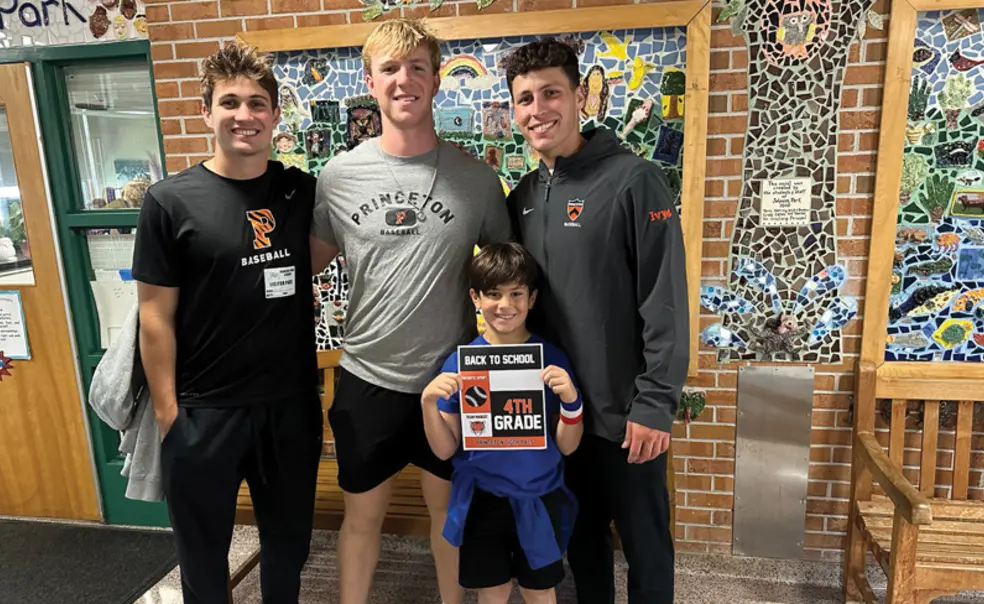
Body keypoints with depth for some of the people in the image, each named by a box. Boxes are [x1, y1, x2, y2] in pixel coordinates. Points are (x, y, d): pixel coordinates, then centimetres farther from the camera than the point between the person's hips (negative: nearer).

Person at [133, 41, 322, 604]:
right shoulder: (170, 201, -8)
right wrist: (167, 413, -7)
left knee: (289, 541, 20)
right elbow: (156, 317, -6)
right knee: (204, 551, 17)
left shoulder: (303, 191, 0)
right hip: (203, 411, -2)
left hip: (292, 404, 3)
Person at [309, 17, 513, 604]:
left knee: (451, 507, 19)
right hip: (367, 377, 1)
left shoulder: (477, 177, -6)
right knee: (364, 513, 18)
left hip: (453, 377, 0)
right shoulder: (339, 175, -4)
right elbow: (313, 260, 7)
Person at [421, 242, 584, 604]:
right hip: (481, 499, 0)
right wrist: (428, 403, -21)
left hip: (539, 498, 0)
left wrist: (570, 399, -23)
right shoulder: (459, 362, -8)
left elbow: (567, 446, -5)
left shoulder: (551, 359, -8)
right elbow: (445, 450, -5)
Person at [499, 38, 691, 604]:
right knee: (581, 531, 22)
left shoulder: (634, 180, -13)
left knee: (643, 540, 13)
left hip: (625, 410, -5)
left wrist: (655, 404, -17)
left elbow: (665, 303, -16)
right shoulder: (524, 195, 6)